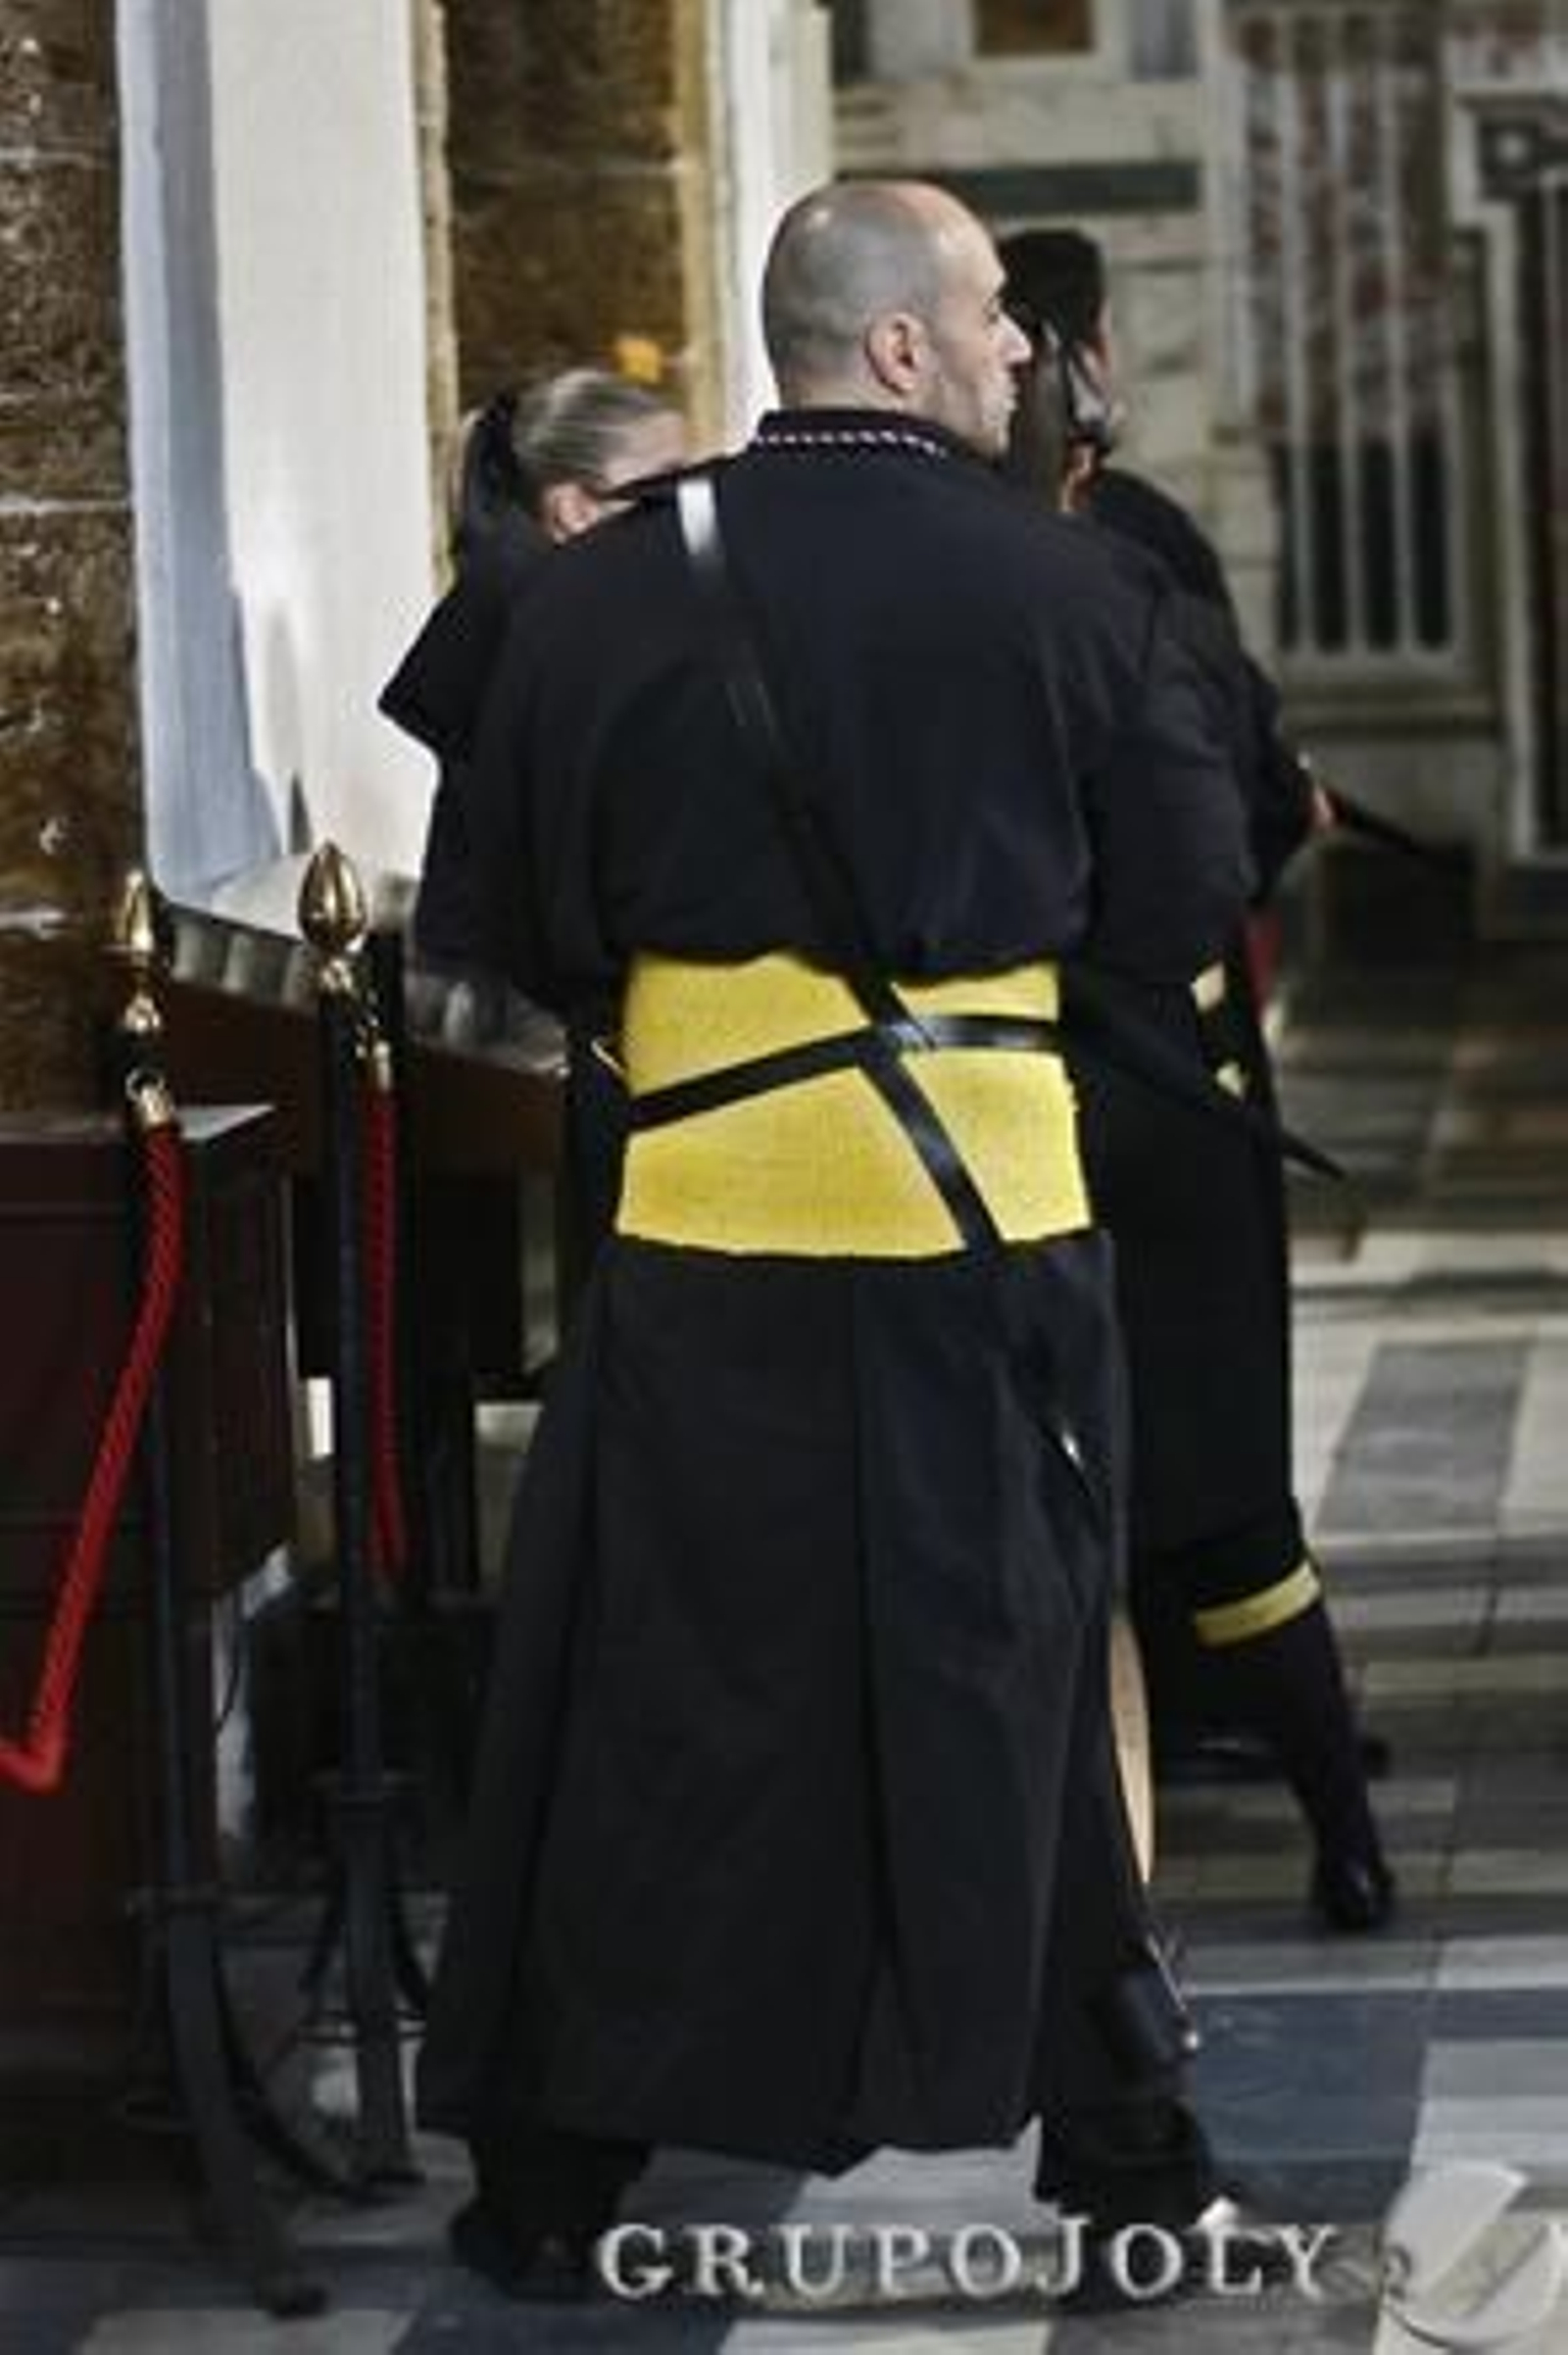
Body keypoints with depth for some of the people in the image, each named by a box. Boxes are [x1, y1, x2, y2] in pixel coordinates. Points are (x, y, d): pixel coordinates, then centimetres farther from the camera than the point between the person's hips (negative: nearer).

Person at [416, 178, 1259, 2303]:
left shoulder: (601, 596, -3)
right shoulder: (1064, 589, -7)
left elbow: (533, 928, 5)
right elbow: (1189, 896, 0)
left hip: (706, 1235, 0)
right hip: (995, 1220, 0)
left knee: (647, 1701, 9)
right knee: (1023, 1684, 13)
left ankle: (551, 2175, 13)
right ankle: (1125, 2149, 20)